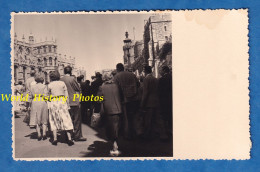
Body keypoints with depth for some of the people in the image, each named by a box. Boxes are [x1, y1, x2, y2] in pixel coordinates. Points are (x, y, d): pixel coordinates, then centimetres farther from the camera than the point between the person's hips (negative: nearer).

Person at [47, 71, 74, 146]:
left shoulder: (49, 85, 2)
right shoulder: (62, 83, 4)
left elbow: (49, 96, 6)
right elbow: (66, 95, 3)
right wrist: (68, 105, 8)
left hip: (53, 103, 0)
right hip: (62, 102, 0)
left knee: (54, 121, 10)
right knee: (66, 120, 2)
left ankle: (55, 139, 5)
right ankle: (69, 139, -3)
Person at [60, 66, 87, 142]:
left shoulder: (61, 79, 1)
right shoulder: (72, 79, -13)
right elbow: (78, 88, -4)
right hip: (74, 102, -6)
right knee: (77, 119, 1)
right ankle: (77, 136, 3)